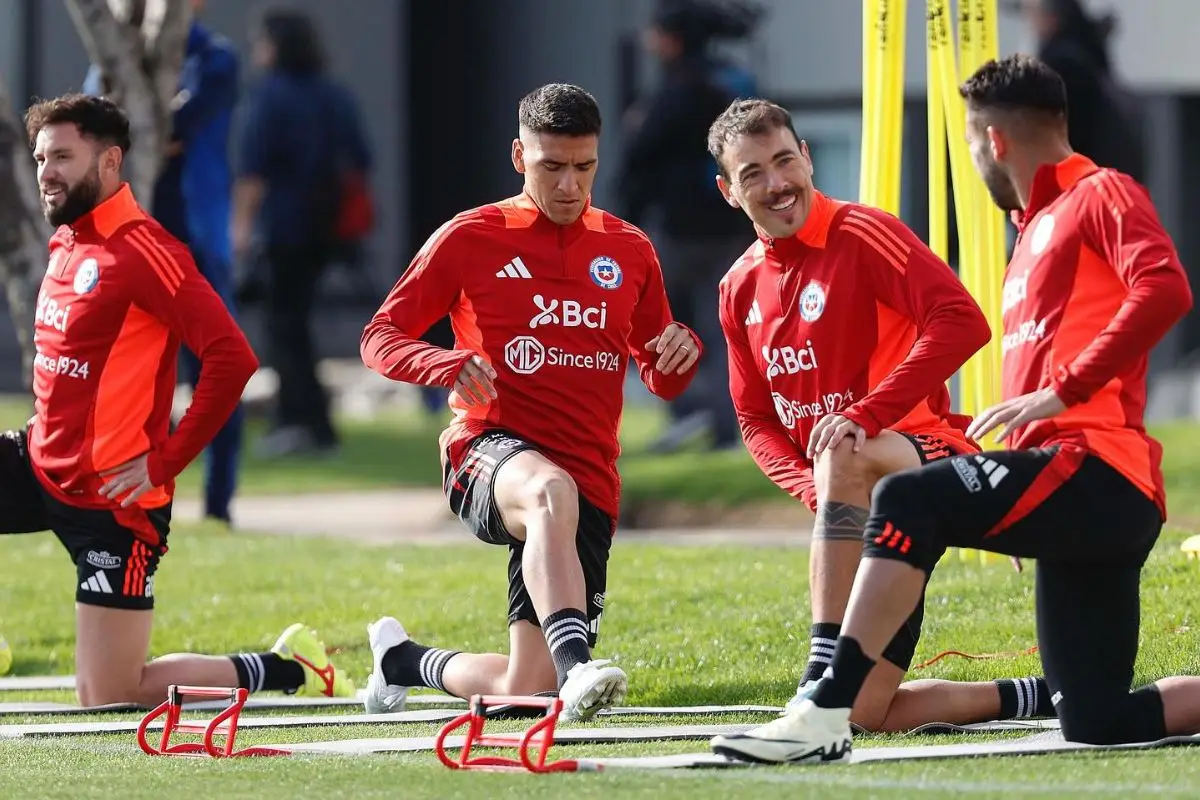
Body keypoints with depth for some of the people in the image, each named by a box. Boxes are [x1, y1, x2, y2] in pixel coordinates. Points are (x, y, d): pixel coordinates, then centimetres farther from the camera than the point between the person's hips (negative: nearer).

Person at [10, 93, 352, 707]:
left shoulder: (140, 249, -17)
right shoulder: (65, 244, 10)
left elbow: (231, 358, -24)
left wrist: (165, 461, -21)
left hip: (110, 496, -8)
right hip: (38, 467, 8)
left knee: (109, 698, -3)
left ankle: (287, 669, 12)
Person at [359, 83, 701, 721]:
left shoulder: (629, 250, 13)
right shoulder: (471, 238, 3)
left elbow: (661, 379, 21)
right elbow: (379, 338, 2)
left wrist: (680, 354, -4)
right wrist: (451, 366, -19)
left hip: (590, 483, 4)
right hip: (488, 453, -4)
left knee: (525, 693, -2)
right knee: (551, 493, -43)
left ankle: (406, 660, 30)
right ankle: (575, 666, -58)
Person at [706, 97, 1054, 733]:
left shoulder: (862, 235, -10)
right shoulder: (740, 289, 10)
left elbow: (961, 322, -23)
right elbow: (756, 421, 15)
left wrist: (865, 415, -30)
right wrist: (815, 490, -6)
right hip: (863, 514, 8)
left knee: (843, 455, -43)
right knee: (868, 717, 2)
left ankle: (824, 674, -46)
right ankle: (1044, 696, 24)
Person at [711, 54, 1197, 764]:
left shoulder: (1102, 195, -1)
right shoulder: (1037, 233, 29)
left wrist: (1063, 390, -23)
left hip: (1096, 468, -10)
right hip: (1084, 493, 10)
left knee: (908, 502, -26)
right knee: (1096, 723, 6)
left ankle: (826, 718, -29)